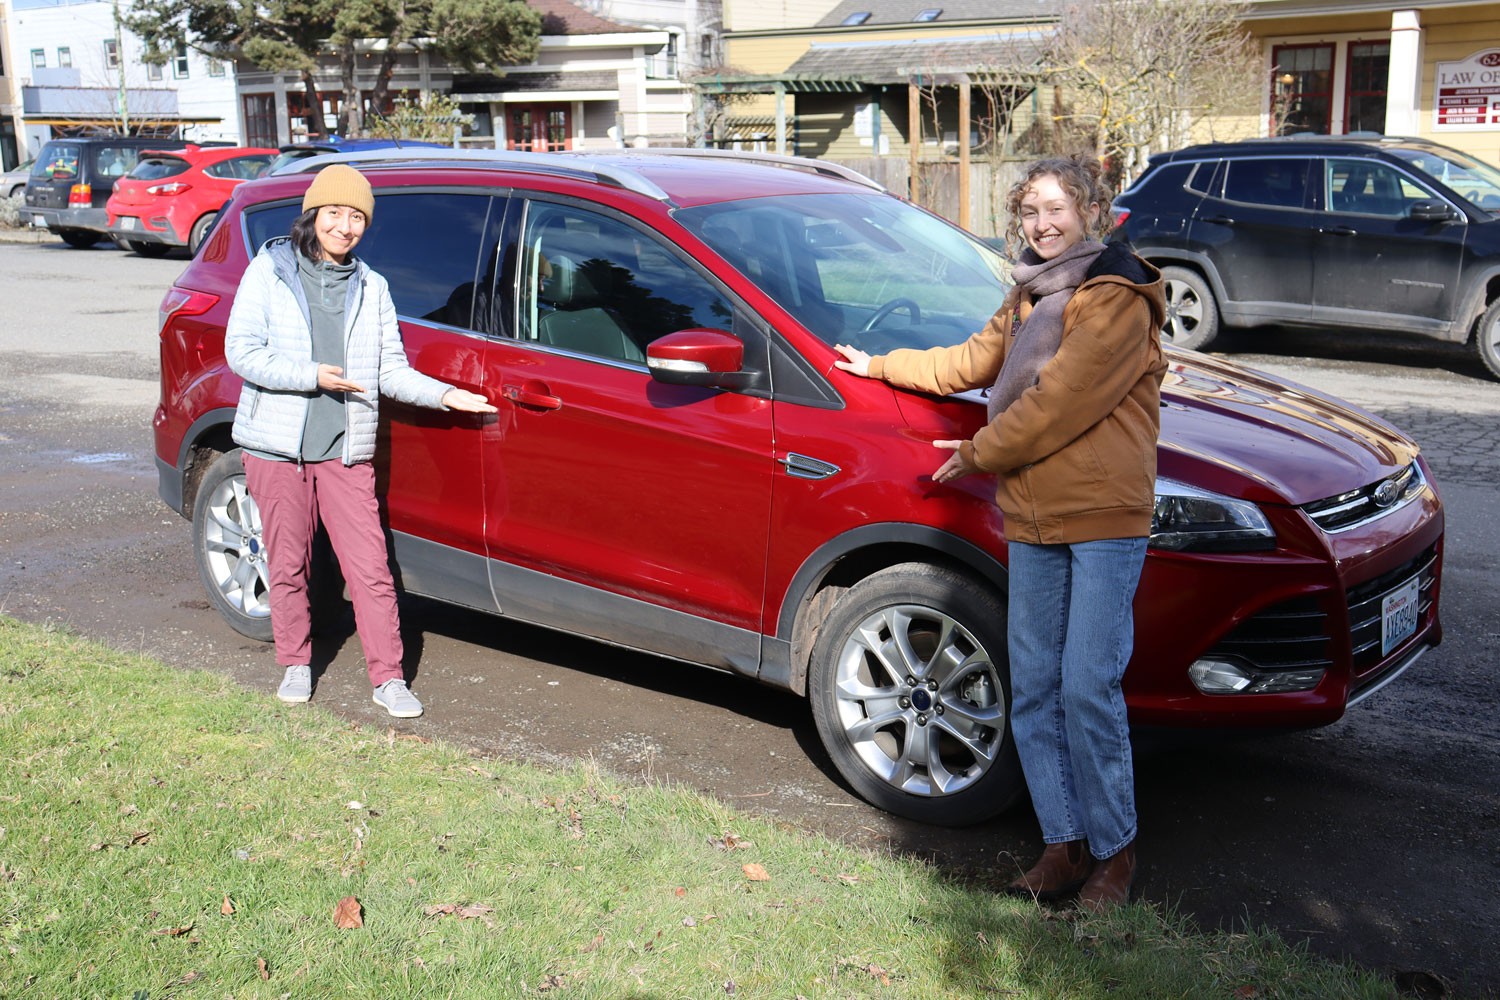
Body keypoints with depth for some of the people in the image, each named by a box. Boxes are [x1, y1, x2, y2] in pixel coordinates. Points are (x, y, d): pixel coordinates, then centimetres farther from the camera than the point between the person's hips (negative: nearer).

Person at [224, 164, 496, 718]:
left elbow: (391, 369, 7)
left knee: (370, 567, -4)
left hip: (346, 448, 1)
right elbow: (241, 351, -5)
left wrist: (445, 394, -8)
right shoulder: (269, 270, 2)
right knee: (288, 564, 8)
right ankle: (295, 664, 26)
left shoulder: (371, 287, 12)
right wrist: (312, 376, -15)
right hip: (278, 443, -1)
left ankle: (389, 678, 3)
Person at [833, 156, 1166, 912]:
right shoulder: (1028, 296, 18)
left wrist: (978, 454, -6)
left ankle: (1113, 850, 7)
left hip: (1103, 517, -8)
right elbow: (972, 363, 32)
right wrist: (880, 365, 40)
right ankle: (1064, 844, 16)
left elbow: (1059, 404, -16)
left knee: (1088, 689, -9)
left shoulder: (1116, 298, -10)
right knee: (1032, 689, 7)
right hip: (1031, 517, 8)